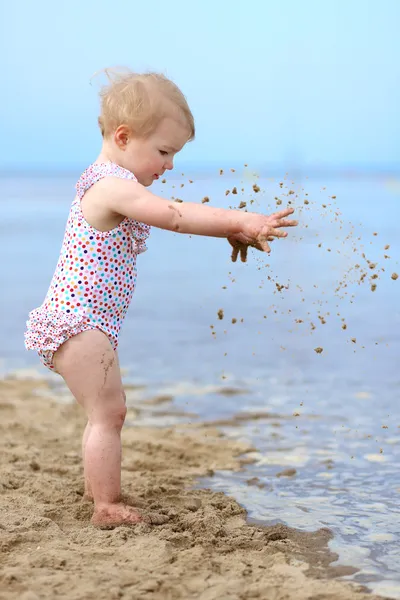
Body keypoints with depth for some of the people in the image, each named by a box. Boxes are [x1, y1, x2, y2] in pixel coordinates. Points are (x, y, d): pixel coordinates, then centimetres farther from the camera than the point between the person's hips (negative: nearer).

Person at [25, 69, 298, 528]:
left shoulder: (114, 183, 15)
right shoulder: (113, 185, -19)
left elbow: (172, 216, 17)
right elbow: (174, 216, -31)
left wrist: (230, 230, 5)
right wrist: (241, 221, -31)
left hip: (77, 321, 11)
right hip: (80, 322, -11)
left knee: (108, 409, 22)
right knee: (108, 412, -8)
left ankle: (96, 486, 36)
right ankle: (107, 508, -4)